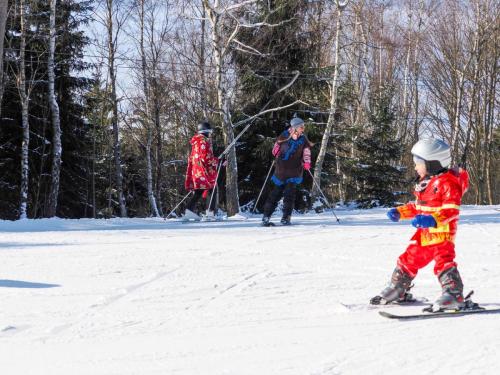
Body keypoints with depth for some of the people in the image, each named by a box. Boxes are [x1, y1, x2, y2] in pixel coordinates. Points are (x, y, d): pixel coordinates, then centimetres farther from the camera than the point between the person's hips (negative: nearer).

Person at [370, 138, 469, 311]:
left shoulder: (448, 182, -14)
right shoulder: (424, 182, 16)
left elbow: (452, 210, -22)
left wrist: (432, 220, -35)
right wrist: (400, 212, 17)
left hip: (442, 231, -10)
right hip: (424, 232, 10)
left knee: (443, 261, -21)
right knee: (409, 259, 17)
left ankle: (454, 296, -23)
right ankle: (397, 290, 32)